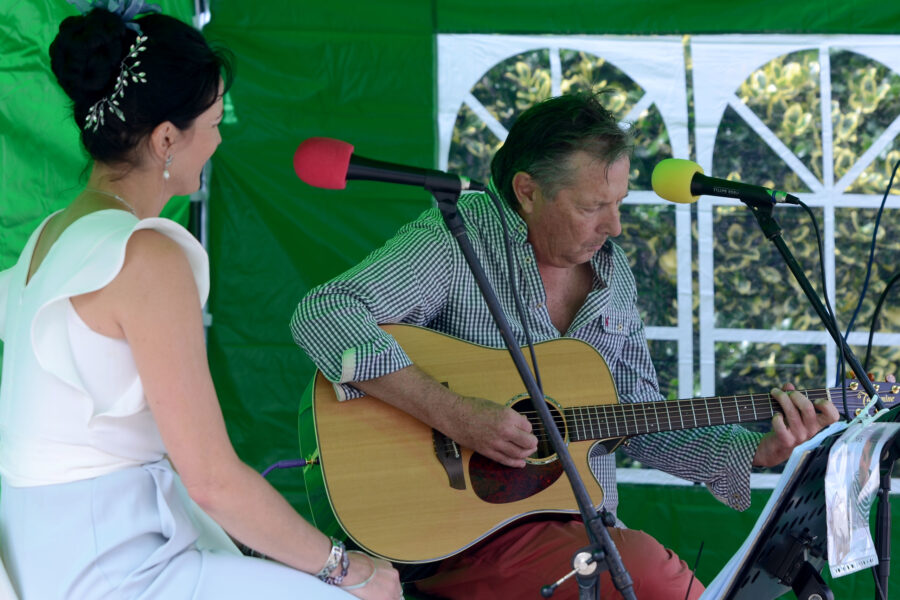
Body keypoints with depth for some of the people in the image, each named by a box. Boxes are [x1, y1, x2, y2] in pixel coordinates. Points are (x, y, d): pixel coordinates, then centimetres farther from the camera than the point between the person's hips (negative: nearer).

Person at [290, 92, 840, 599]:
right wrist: (454, 415, -28)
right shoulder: (458, 239, -10)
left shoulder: (613, 272, 11)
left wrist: (759, 450, 1)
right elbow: (323, 314, -23)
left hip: (583, 530, 7)